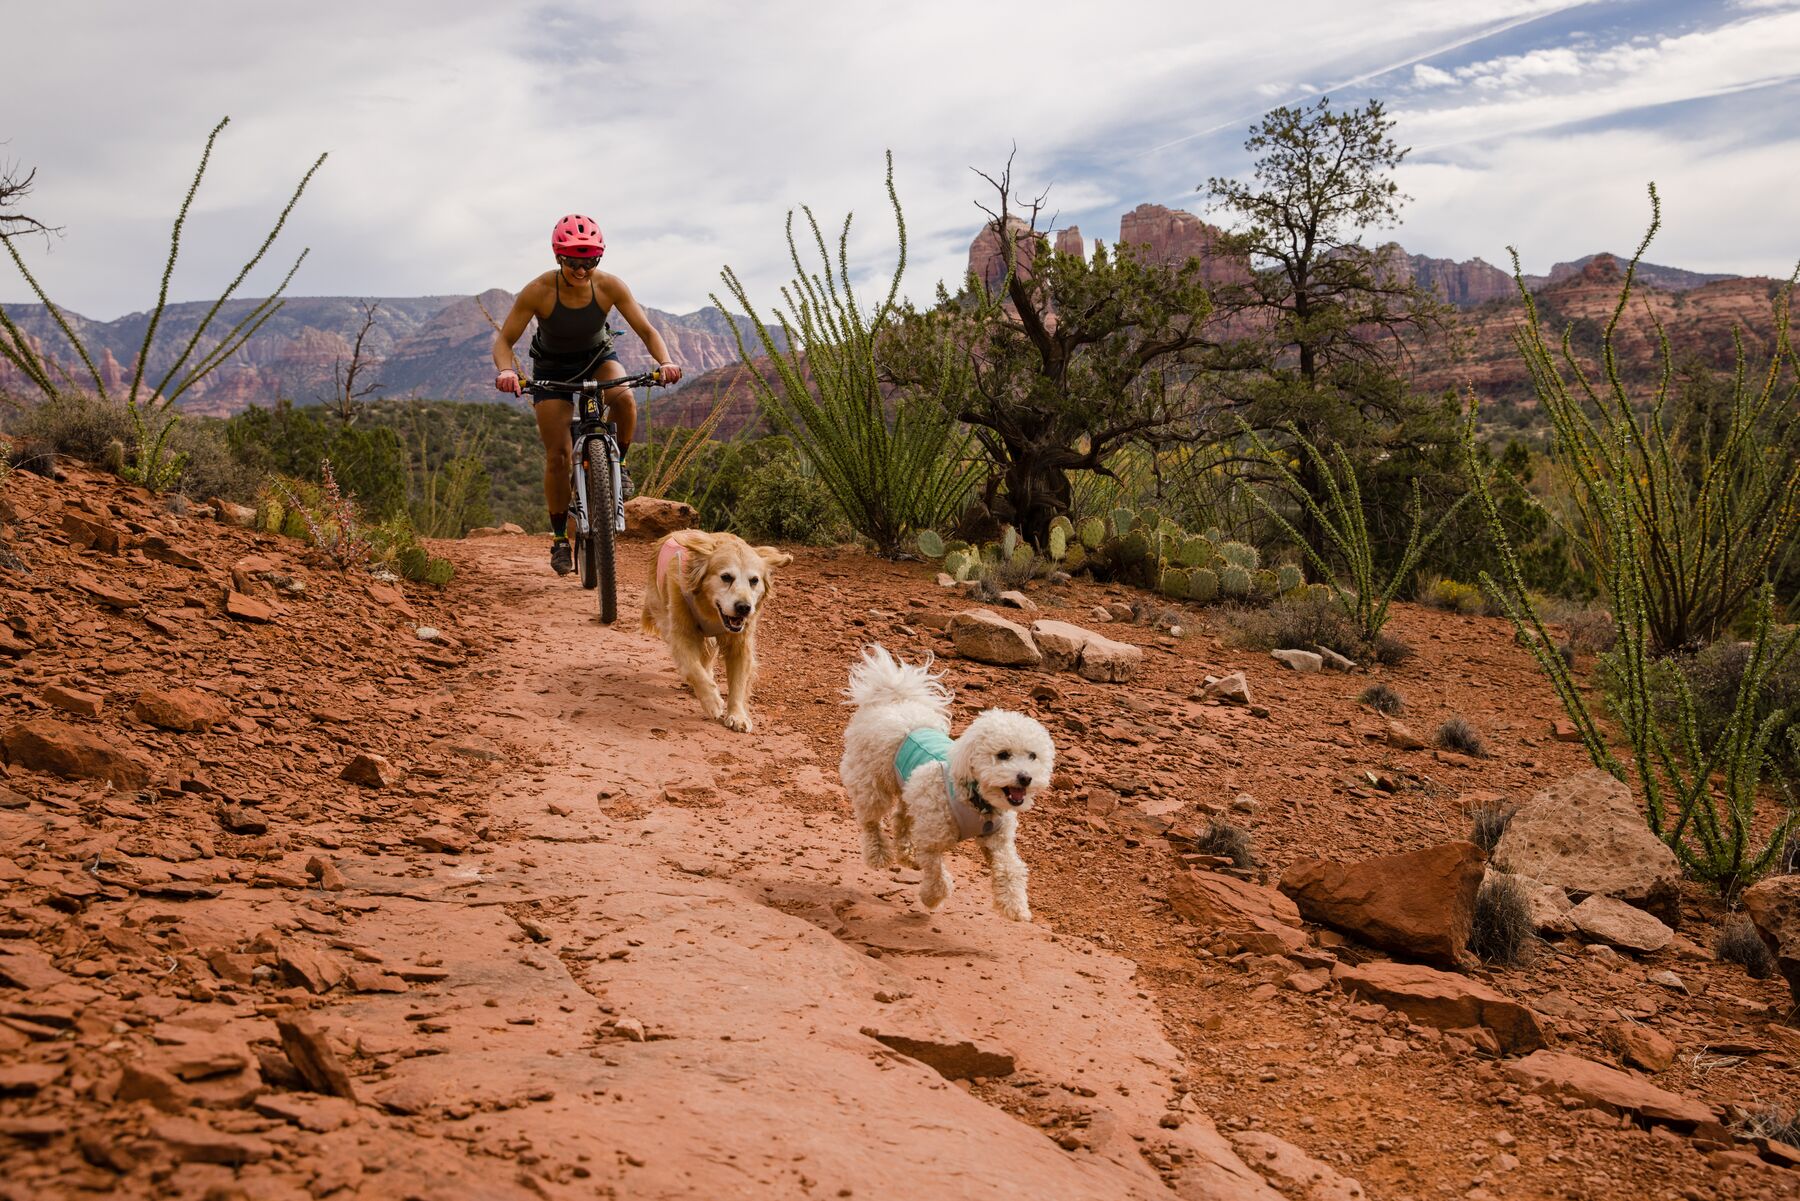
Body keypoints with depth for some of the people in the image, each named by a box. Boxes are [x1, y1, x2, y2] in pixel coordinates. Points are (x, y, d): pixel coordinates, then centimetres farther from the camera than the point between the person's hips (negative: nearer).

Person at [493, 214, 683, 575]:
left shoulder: (610, 286, -24)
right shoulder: (538, 291, -27)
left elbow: (647, 330, -18)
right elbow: (504, 339, -22)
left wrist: (666, 361, -38)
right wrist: (506, 370, -44)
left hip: (598, 357, 1)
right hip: (552, 368, -1)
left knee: (624, 397, -35)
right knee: (558, 455, -9)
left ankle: (617, 462, -6)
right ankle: (560, 539, 7)